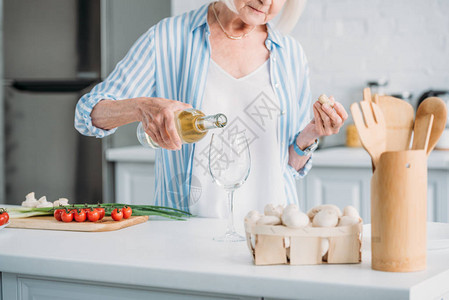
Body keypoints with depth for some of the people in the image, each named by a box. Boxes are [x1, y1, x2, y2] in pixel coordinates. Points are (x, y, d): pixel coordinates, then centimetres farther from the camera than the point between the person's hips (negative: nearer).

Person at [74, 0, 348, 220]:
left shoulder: (290, 55, 12)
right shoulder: (168, 38, 3)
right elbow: (88, 115, -1)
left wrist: (310, 134, -5)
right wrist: (142, 107, -20)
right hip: (188, 222, -2)